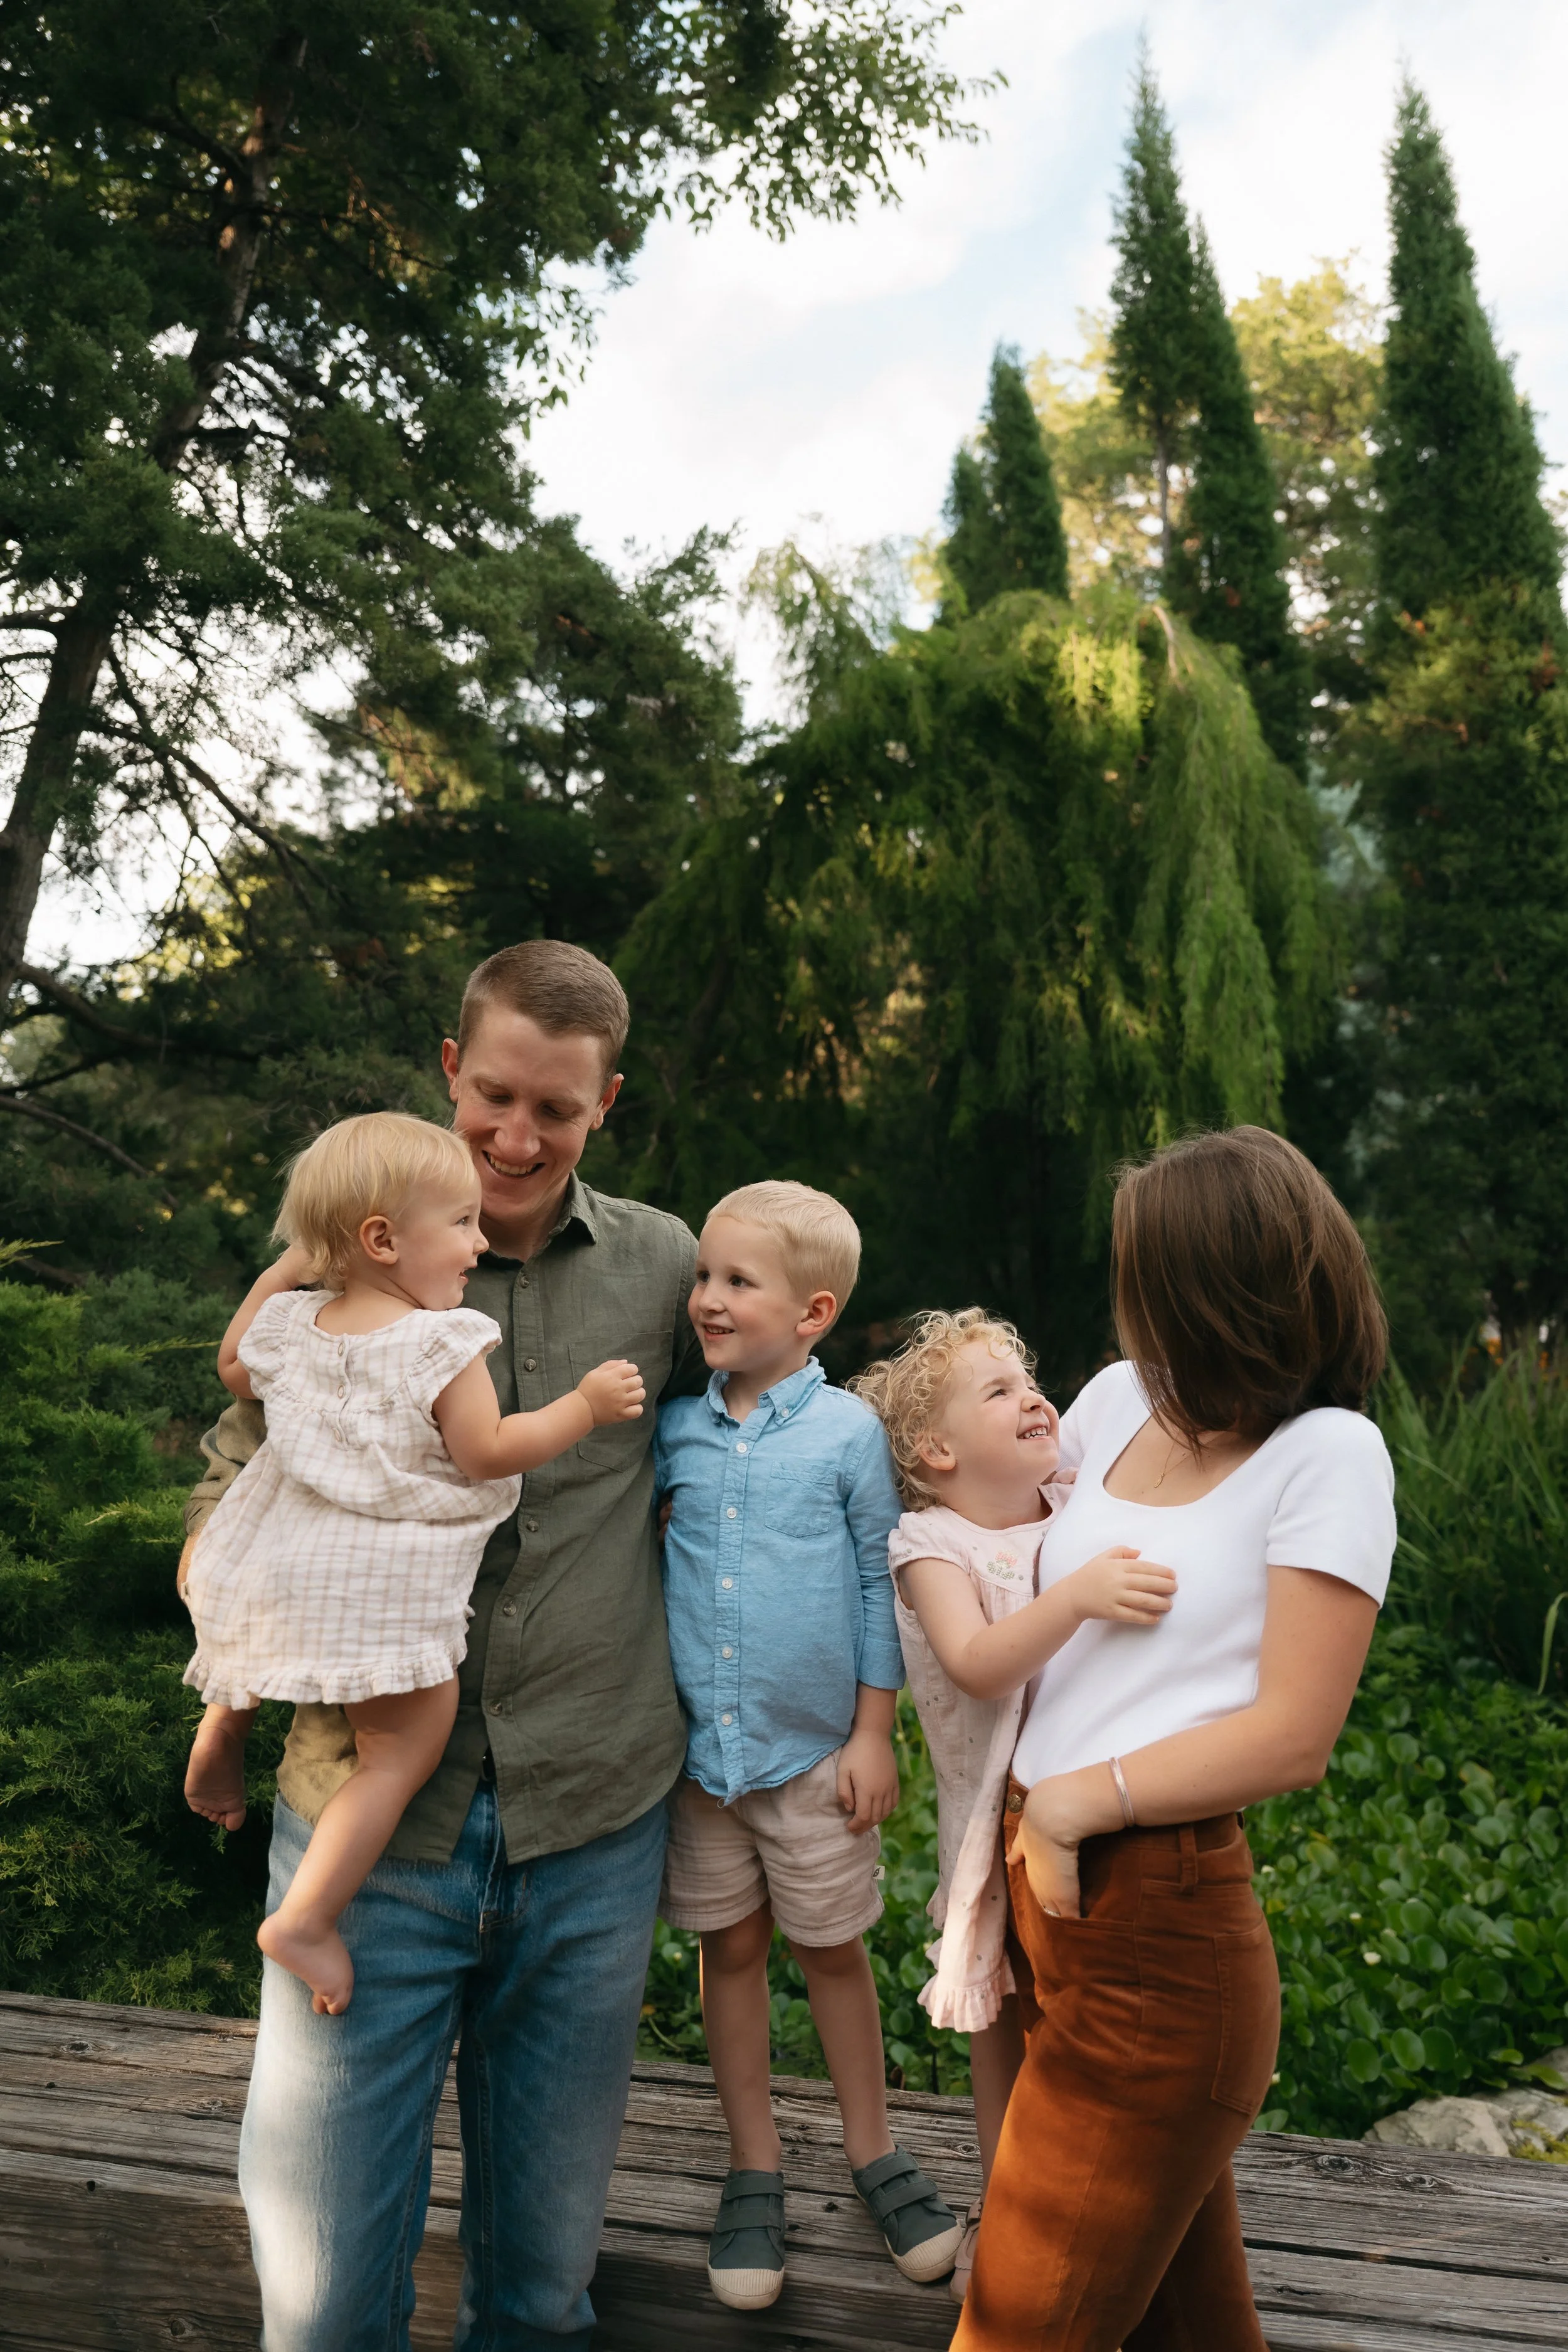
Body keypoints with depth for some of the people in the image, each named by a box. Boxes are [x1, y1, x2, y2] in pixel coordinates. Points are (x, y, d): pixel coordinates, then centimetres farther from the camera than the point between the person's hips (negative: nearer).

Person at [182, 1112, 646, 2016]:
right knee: (408, 1746, -2)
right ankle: (306, 1918, -4)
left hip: (276, 1561, 8)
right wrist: (585, 1405, -7)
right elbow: (486, 1453, -17)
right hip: (376, 1587, -8)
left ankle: (219, 1745, 52)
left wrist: (282, 1272, 29)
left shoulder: (294, 1322, 5)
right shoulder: (443, 1343, -16)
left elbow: (234, 1369, 24)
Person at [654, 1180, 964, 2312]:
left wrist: (873, 1731, -4)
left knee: (835, 1951, 13)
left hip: (813, 1749, -2)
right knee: (732, 1950, 15)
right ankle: (755, 2169, 33)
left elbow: (879, 1585, -4)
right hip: (696, 1746, 3)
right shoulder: (675, 1432, -3)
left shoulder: (849, 1431, -10)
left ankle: (873, 2150, 34)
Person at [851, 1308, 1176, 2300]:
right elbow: (978, 1666, -29)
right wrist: (1077, 1597, -44)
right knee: (1004, 2014, 14)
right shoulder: (933, 1546, -13)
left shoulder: (1085, 1512, -2)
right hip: (999, 1813, -2)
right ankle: (1002, 2205, 37)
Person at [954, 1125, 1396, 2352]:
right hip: (1047, 1872, 6)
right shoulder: (1123, 1398, 5)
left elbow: (1293, 1736, -16)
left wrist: (1080, 1798, -15)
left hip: (1161, 1917, -6)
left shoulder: (1328, 1455, -14)